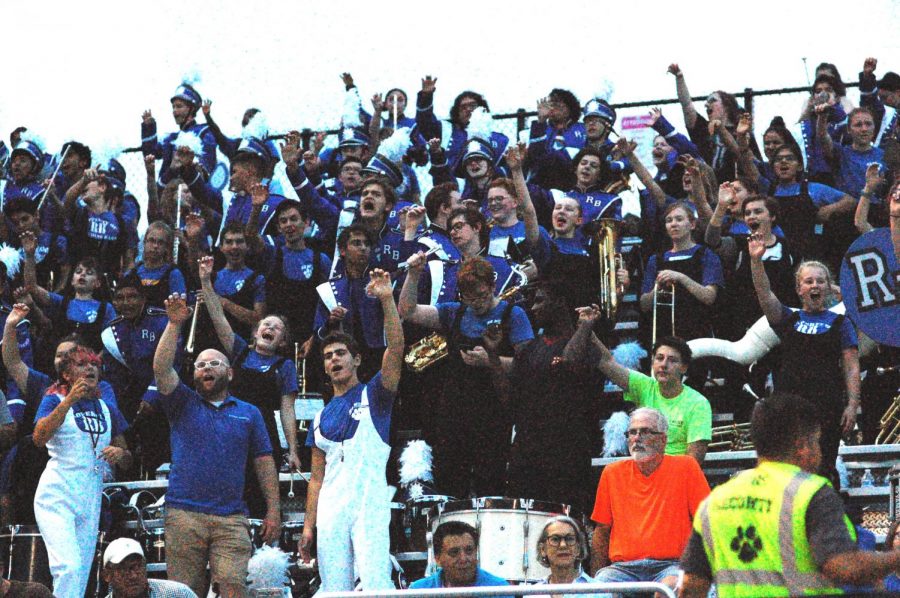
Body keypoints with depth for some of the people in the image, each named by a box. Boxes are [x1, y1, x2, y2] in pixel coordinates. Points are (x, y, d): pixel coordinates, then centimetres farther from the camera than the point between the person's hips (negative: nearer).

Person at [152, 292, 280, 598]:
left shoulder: (249, 413, 17)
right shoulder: (183, 405, 15)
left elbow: (264, 463, 13)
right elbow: (161, 368, -1)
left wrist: (273, 511, 5)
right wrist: (175, 324, -9)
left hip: (231, 518, 0)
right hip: (183, 515, 0)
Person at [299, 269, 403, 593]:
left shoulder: (373, 395, 7)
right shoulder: (321, 418, 19)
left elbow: (395, 348, -9)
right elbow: (317, 477, 18)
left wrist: (387, 300, -18)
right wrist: (308, 526, 10)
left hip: (371, 504, -5)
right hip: (330, 512, 5)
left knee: (375, 586, -17)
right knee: (333, 590, 2)